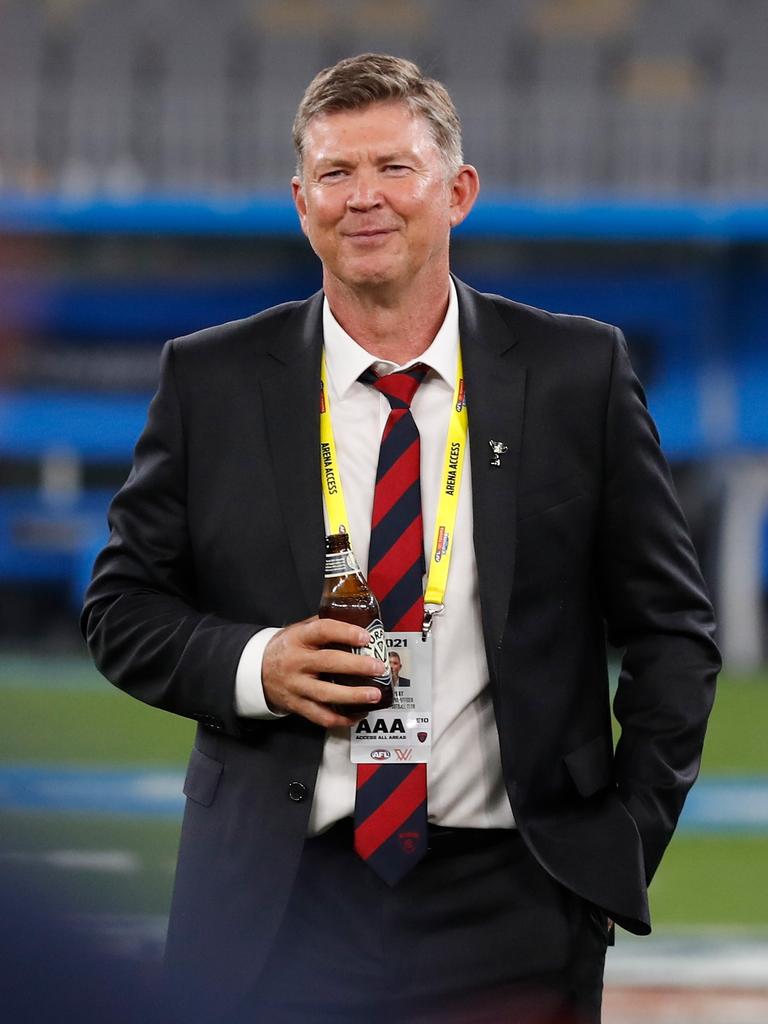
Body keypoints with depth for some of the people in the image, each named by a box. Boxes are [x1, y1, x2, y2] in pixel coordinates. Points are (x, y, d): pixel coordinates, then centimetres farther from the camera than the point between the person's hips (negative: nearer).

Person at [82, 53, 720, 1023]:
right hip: (278, 906, 0)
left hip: (506, 905, 0)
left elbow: (670, 628, 8)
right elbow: (122, 606, 8)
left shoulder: (578, 372, 4)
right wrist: (253, 665, -10)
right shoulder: (212, 381, 5)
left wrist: (628, 841, 0)